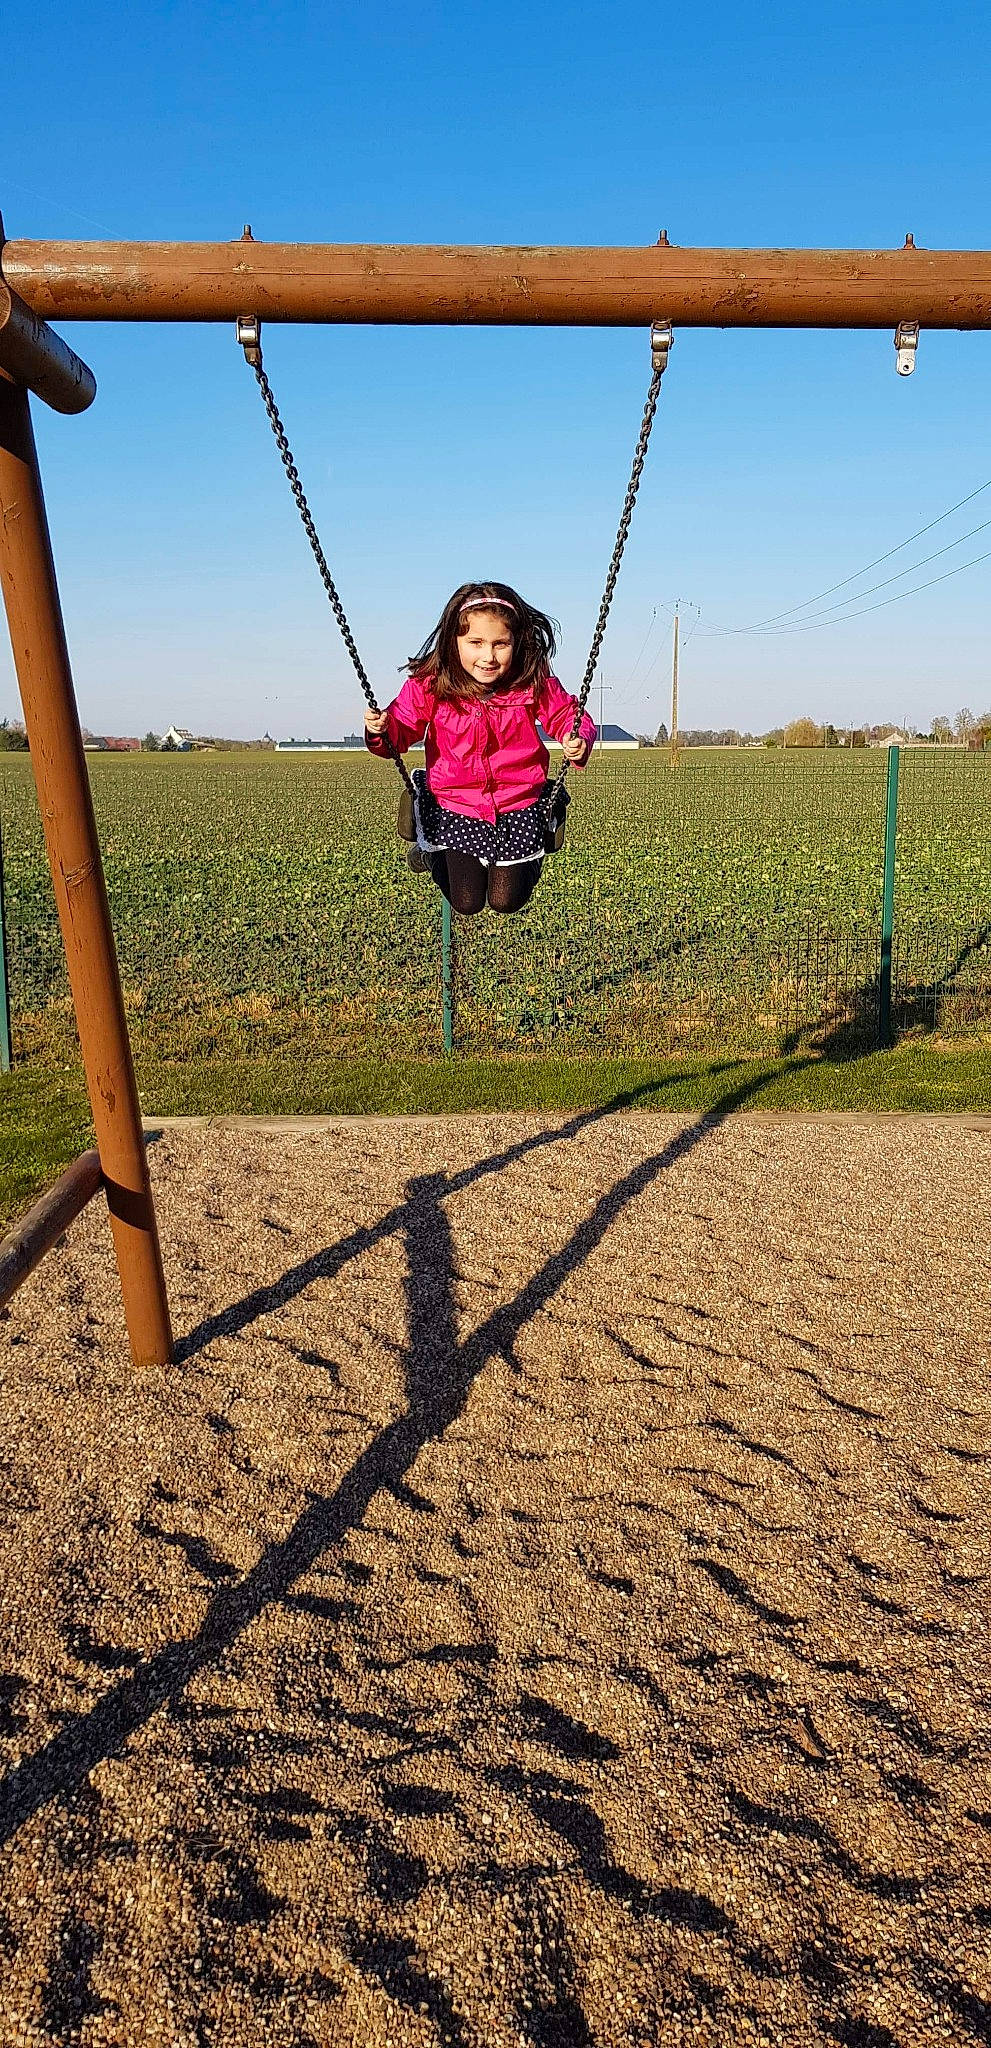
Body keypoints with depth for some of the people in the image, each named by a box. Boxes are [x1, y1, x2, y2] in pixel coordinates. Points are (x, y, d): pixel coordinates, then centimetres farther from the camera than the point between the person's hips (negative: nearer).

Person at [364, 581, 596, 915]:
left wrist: (579, 741, -23)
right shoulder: (428, 686, -13)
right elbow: (400, 731, -5)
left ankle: (528, 858, 40)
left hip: (519, 806, 0)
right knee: (466, 904, 4)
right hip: (455, 807, 0)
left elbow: (568, 718, 0)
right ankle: (434, 852, 36)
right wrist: (380, 730, -29)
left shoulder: (534, 684, -12)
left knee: (507, 901, 5)